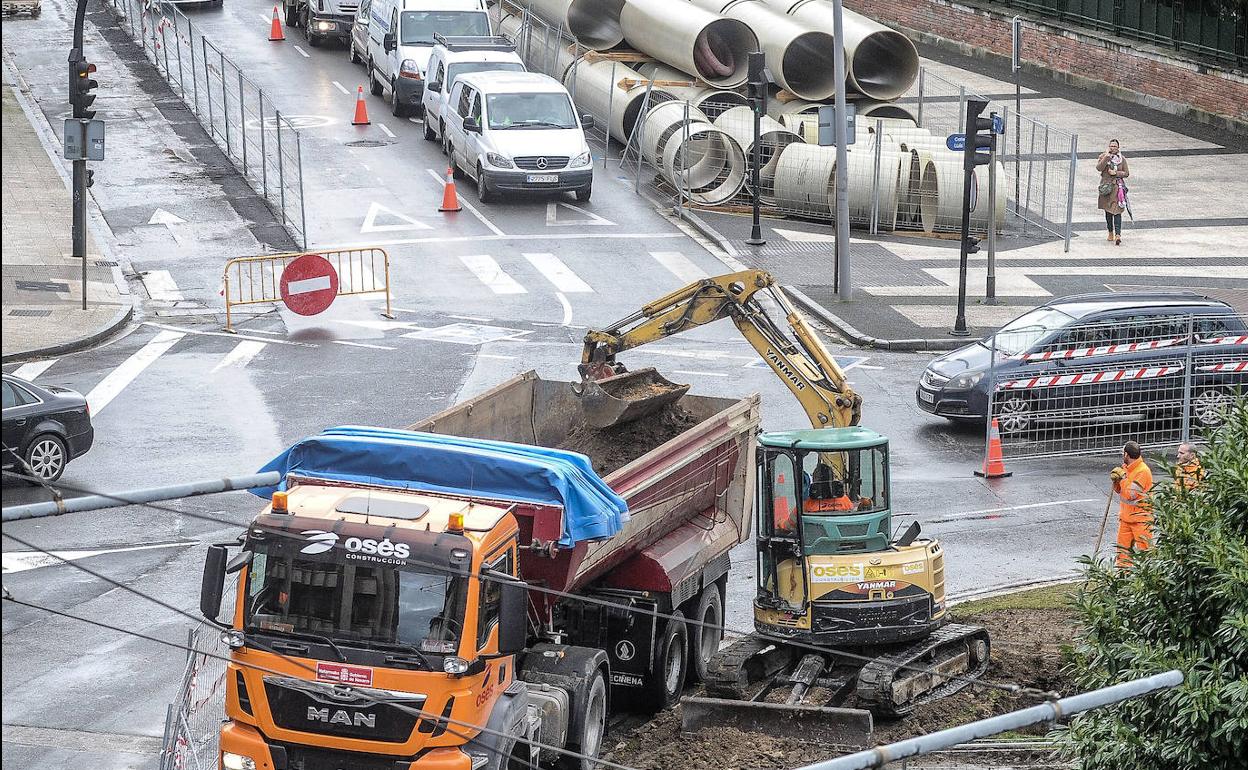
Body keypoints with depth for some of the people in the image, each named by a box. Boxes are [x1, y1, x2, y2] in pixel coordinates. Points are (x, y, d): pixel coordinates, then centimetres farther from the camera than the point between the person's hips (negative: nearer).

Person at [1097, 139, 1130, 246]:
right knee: (1108, 211, 12)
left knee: (1117, 211, -12)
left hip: (1118, 187, -2)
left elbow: (1126, 173, 6)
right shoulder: (1103, 156, 2)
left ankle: (1118, 235, -21)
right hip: (1106, 187, 2)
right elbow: (1099, 168, -14)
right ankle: (1111, 232, 28)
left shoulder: (1122, 159, 4)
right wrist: (1106, 157, -20)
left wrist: (1116, 173, -10)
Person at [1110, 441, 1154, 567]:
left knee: (1144, 548, -5)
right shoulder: (1126, 468, 9)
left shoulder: (1143, 471, -19)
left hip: (1140, 517, -9)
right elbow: (1119, 490, 17)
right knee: (1123, 547, 11)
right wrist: (1115, 481, -4)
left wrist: (1123, 477, -13)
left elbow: (1132, 494, -23)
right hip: (1126, 516, 9)